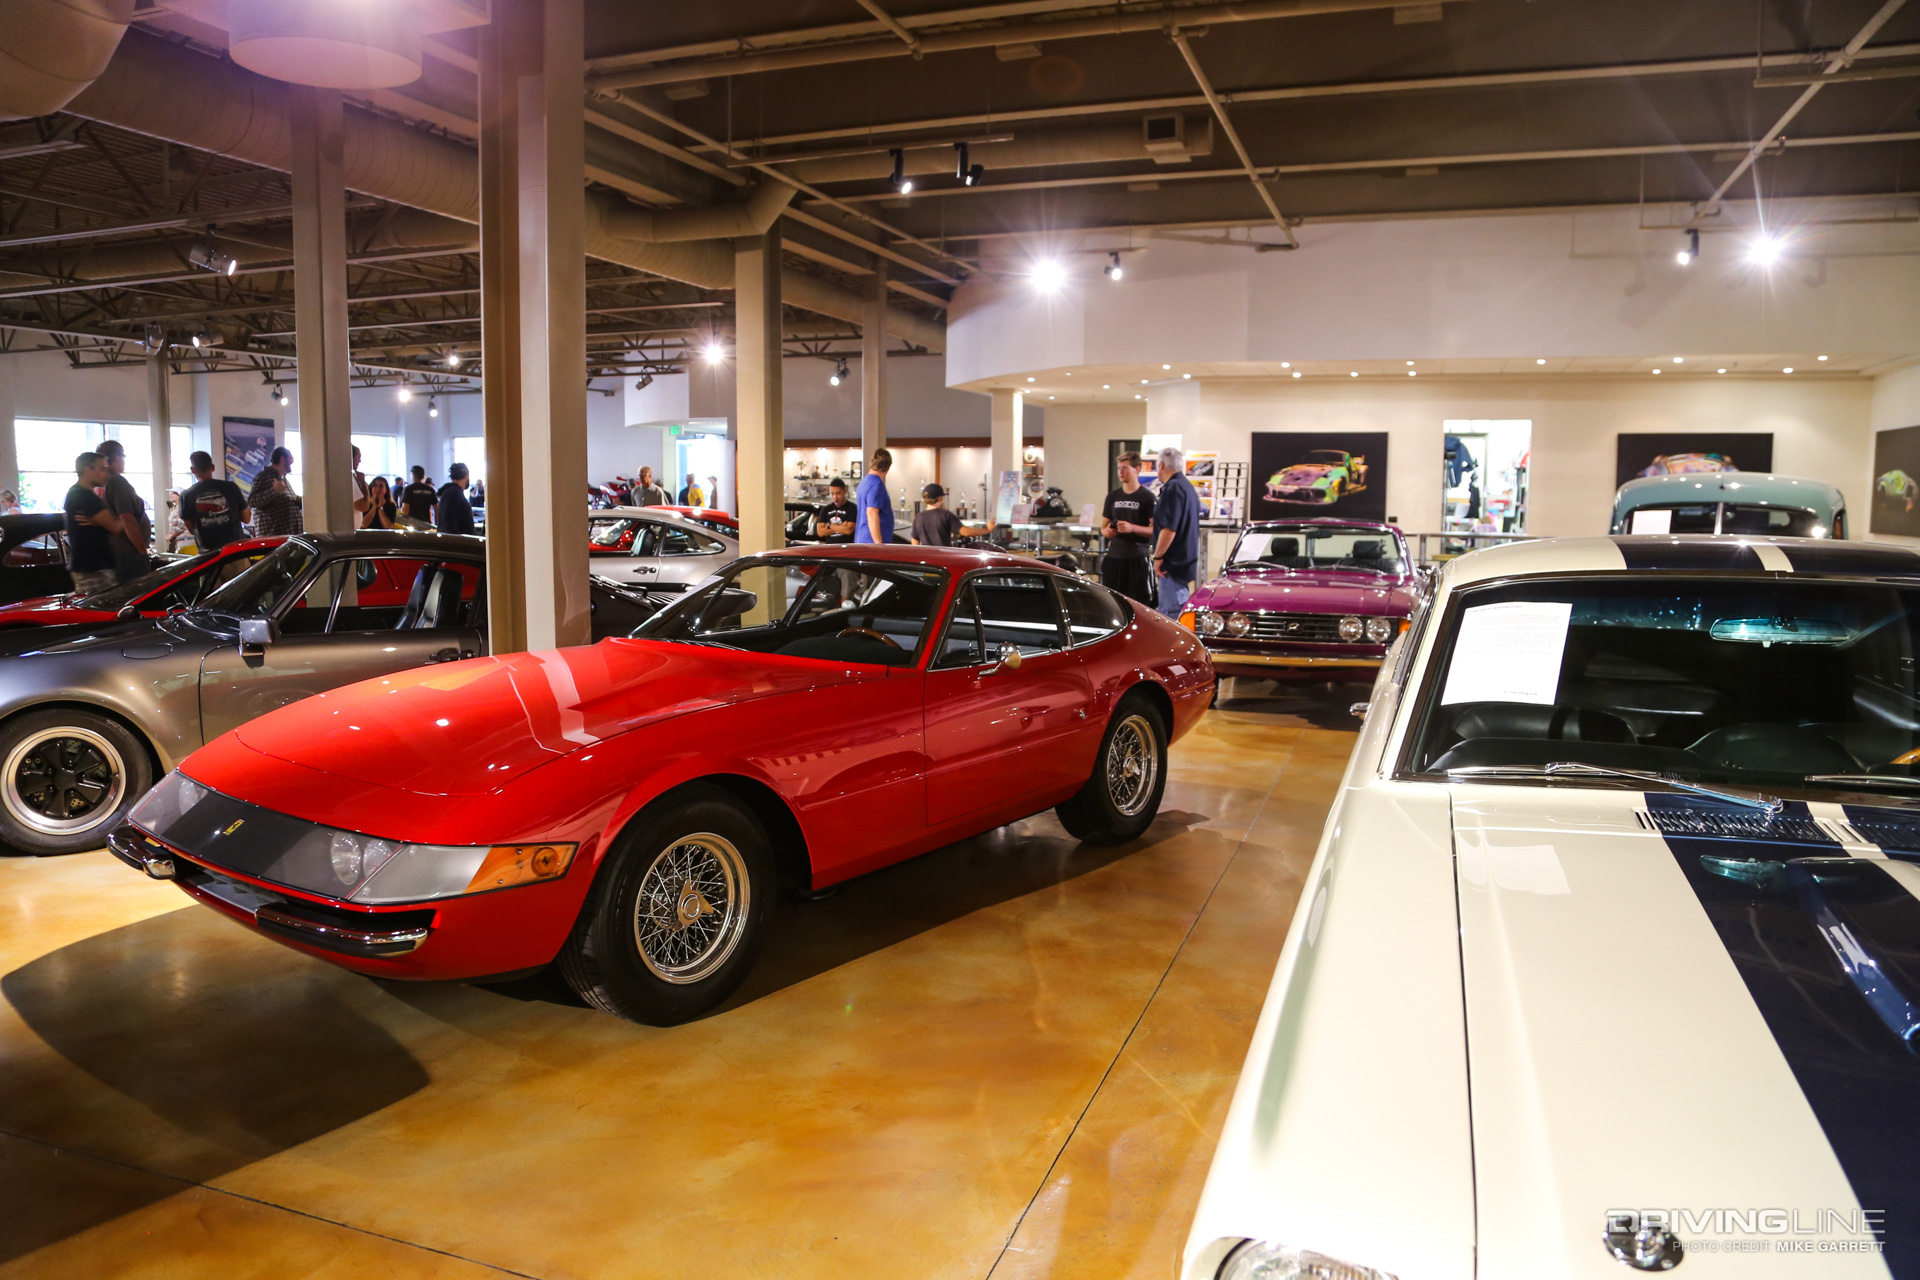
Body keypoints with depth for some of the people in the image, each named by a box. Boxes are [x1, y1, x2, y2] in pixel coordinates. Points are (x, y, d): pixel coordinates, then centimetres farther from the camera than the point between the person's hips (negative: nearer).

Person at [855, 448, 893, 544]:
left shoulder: (864, 482, 17)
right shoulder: (876, 483, -13)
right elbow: (872, 514, -23)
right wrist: (879, 544, -24)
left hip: (862, 540, 10)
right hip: (872, 541, -10)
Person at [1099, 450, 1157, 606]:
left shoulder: (1147, 496, -3)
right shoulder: (1113, 496, 13)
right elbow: (1103, 527, 20)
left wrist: (1132, 528, -19)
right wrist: (1107, 532, -3)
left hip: (1138, 559, -5)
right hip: (1113, 558, 5)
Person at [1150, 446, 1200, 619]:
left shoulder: (1173, 489, -16)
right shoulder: (1188, 487, 17)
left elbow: (1169, 528, -23)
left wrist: (1158, 557, -16)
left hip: (1174, 562, -10)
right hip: (1186, 561, 10)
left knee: (1173, 613, -9)